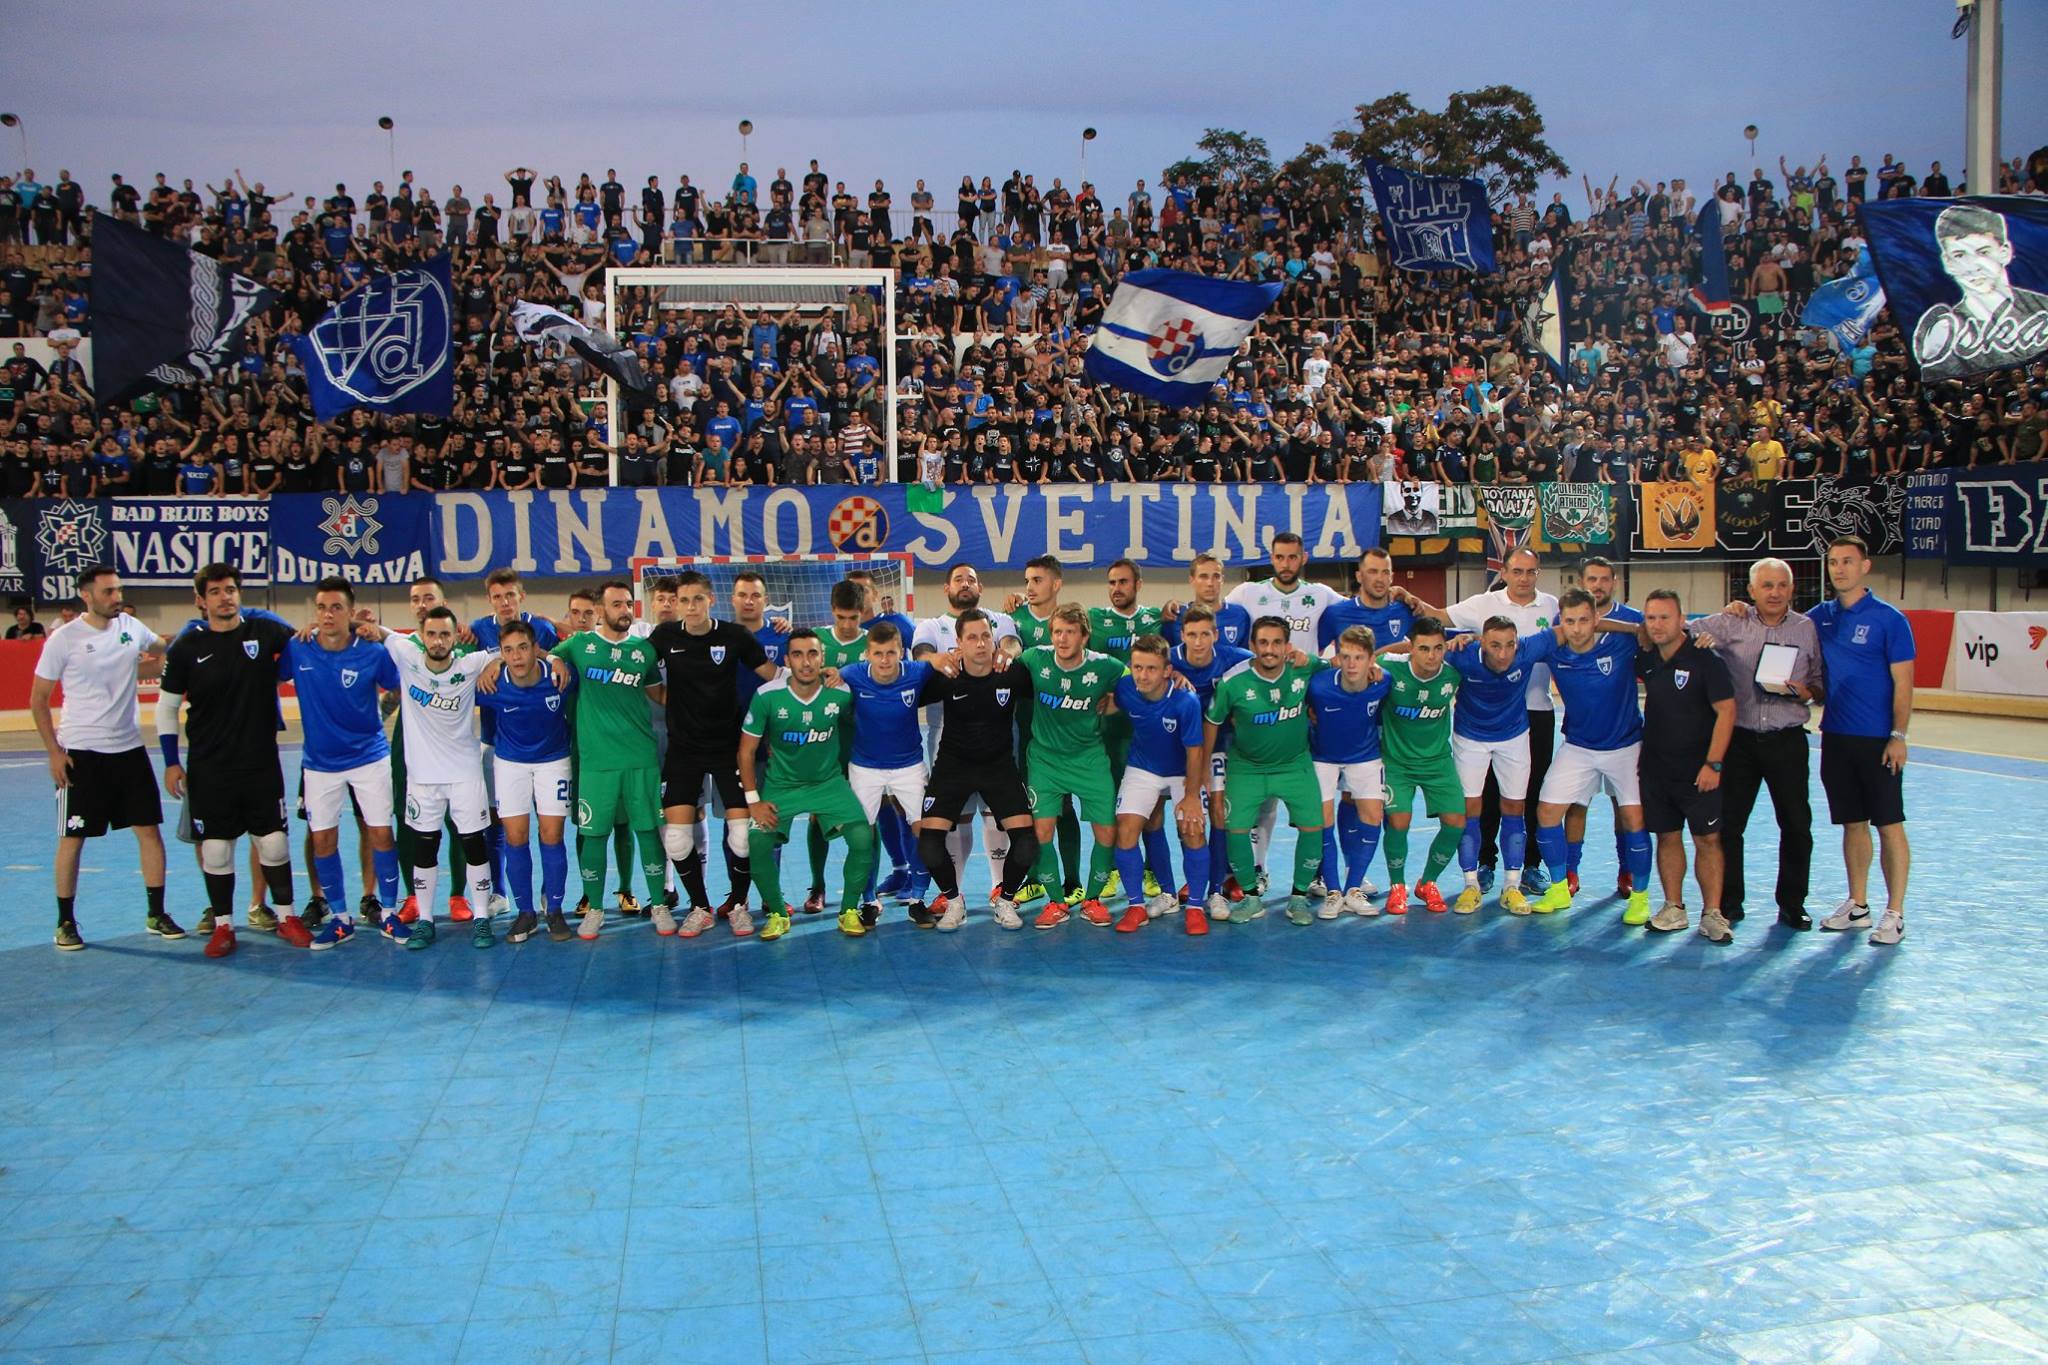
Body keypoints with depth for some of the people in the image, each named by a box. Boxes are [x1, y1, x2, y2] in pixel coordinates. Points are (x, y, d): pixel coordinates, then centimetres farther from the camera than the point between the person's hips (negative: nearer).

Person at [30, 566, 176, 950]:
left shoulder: (131, 627, 2)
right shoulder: (64, 638, -9)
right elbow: (38, 699, -3)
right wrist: (54, 752, -8)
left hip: (129, 748, 4)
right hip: (81, 753, -4)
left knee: (150, 829, 4)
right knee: (73, 837, 3)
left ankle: (156, 914, 14)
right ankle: (66, 922, 16)